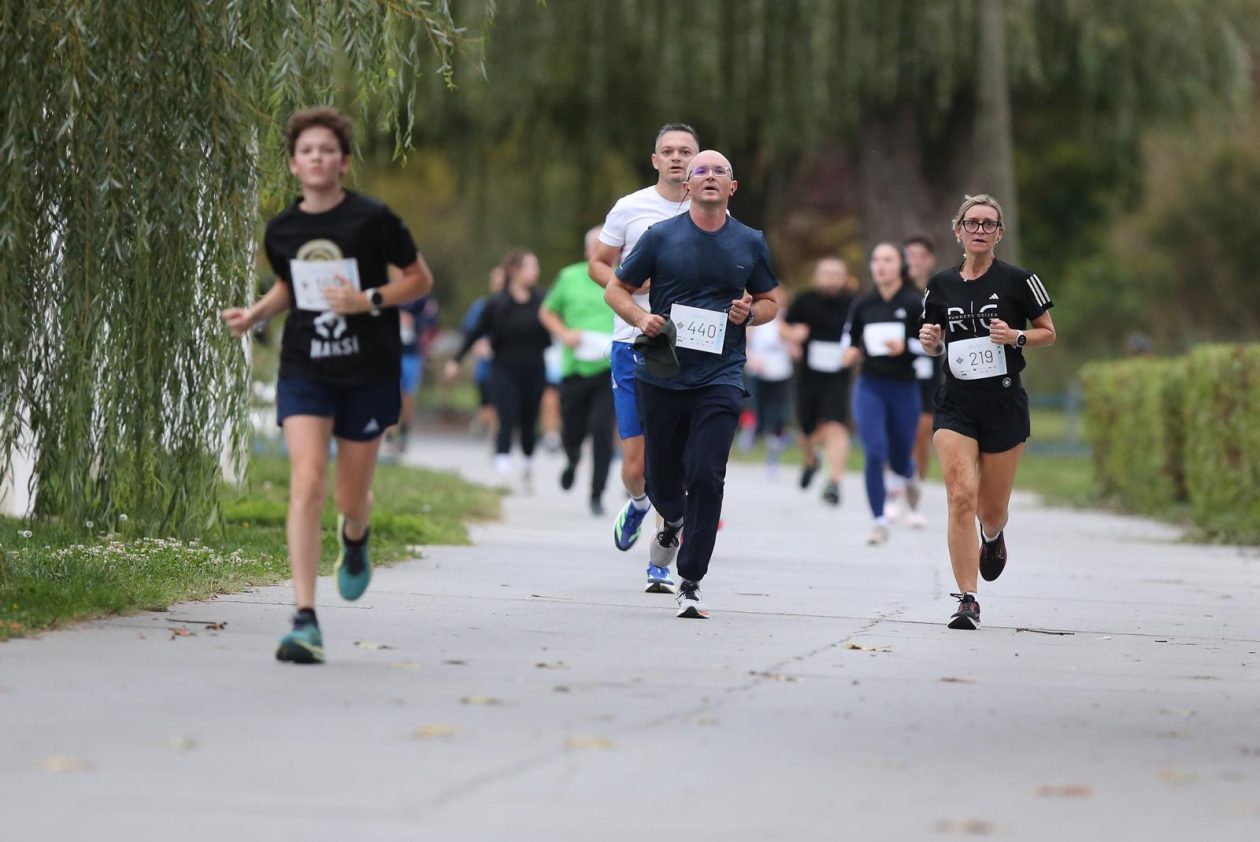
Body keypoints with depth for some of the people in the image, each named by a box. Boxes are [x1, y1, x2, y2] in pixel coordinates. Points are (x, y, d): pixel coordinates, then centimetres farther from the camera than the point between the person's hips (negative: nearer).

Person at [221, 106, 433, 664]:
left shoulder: (372, 219, -9)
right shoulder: (281, 231, 2)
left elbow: (420, 279, -1)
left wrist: (369, 300, -17)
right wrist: (253, 315, 4)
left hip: (368, 372, -1)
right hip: (304, 371, 2)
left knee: (351, 499, 8)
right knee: (306, 481, -17)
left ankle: (355, 537, 50)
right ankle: (305, 621, -19)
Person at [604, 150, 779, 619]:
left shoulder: (750, 243, 7)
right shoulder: (661, 237, 2)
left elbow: (769, 301, 18)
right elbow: (616, 290, 8)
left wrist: (750, 313, -5)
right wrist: (641, 318, -11)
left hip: (720, 377, -1)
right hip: (662, 377, 1)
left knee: (706, 475, -14)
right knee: (661, 473, 9)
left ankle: (691, 582, -7)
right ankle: (672, 521, 46)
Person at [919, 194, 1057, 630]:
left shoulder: (1018, 280, -4)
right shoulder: (940, 285, 5)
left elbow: (1048, 332, 3)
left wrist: (1016, 337, -16)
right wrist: (930, 341, -6)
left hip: (1004, 402, -1)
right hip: (955, 402, 1)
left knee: (992, 509, 7)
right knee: (961, 496, -15)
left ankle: (993, 538, 46)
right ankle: (967, 600, -13)